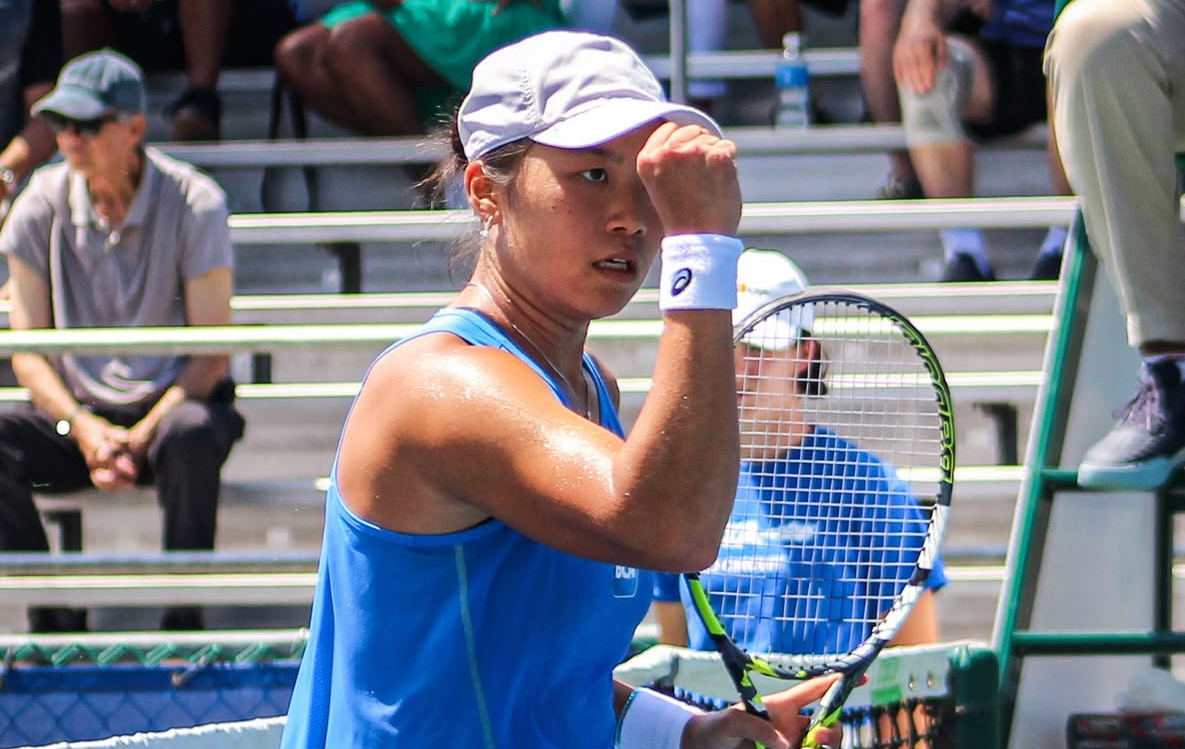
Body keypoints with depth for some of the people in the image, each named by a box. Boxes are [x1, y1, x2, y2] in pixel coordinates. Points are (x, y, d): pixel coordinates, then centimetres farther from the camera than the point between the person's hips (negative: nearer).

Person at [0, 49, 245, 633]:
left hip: (173, 402, -3)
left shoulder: (194, 204, -9)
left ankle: (183, 624, -24)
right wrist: (82, 429, -18)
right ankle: (55, 623, -16)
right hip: (76, 410, 3)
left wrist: (142, 436, -22)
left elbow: (212, 352, -9)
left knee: (192, 437, -38)